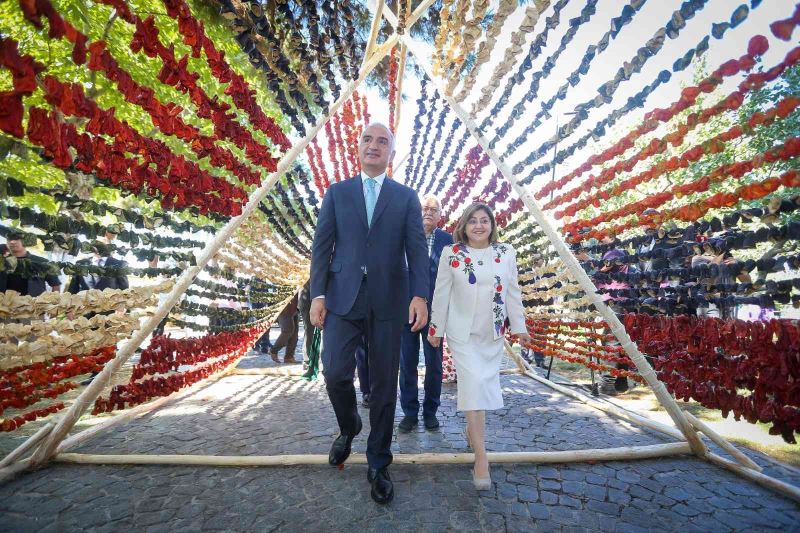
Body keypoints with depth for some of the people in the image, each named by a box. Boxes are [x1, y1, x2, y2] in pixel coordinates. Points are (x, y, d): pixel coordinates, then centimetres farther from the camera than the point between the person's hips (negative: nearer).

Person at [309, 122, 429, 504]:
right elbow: (322, 246, 5)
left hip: (388, 300, 0)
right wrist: (317, 294, -4)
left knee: (384, 384, 5)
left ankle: (378, 465, 23)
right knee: (335, 373, -9)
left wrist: (420, 295, -14)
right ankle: (348, 427, 25)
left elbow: (417, 248, 0)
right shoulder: (337, 192, 11)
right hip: (343, 297, 1)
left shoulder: (406, 197, 9)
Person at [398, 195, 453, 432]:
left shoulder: (447, 240, 3)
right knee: (407, 363, 8)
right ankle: (410, 412, 22)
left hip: (435, 309, 0)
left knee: (434, 363, 8)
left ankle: (430, 411, 25)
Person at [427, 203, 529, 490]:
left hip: (493, 333, 3)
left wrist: (519, 325, 6)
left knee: (486, 383, 11)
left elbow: (513, 291, 7)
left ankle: (471, 429, 37)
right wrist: (436, 328, -1)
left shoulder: (506, 253, 3)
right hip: (462, 332, -3)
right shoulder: (451, 253, -4)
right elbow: (441, 293, -2)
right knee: (473, 384, -8)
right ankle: (481, 456, -2)